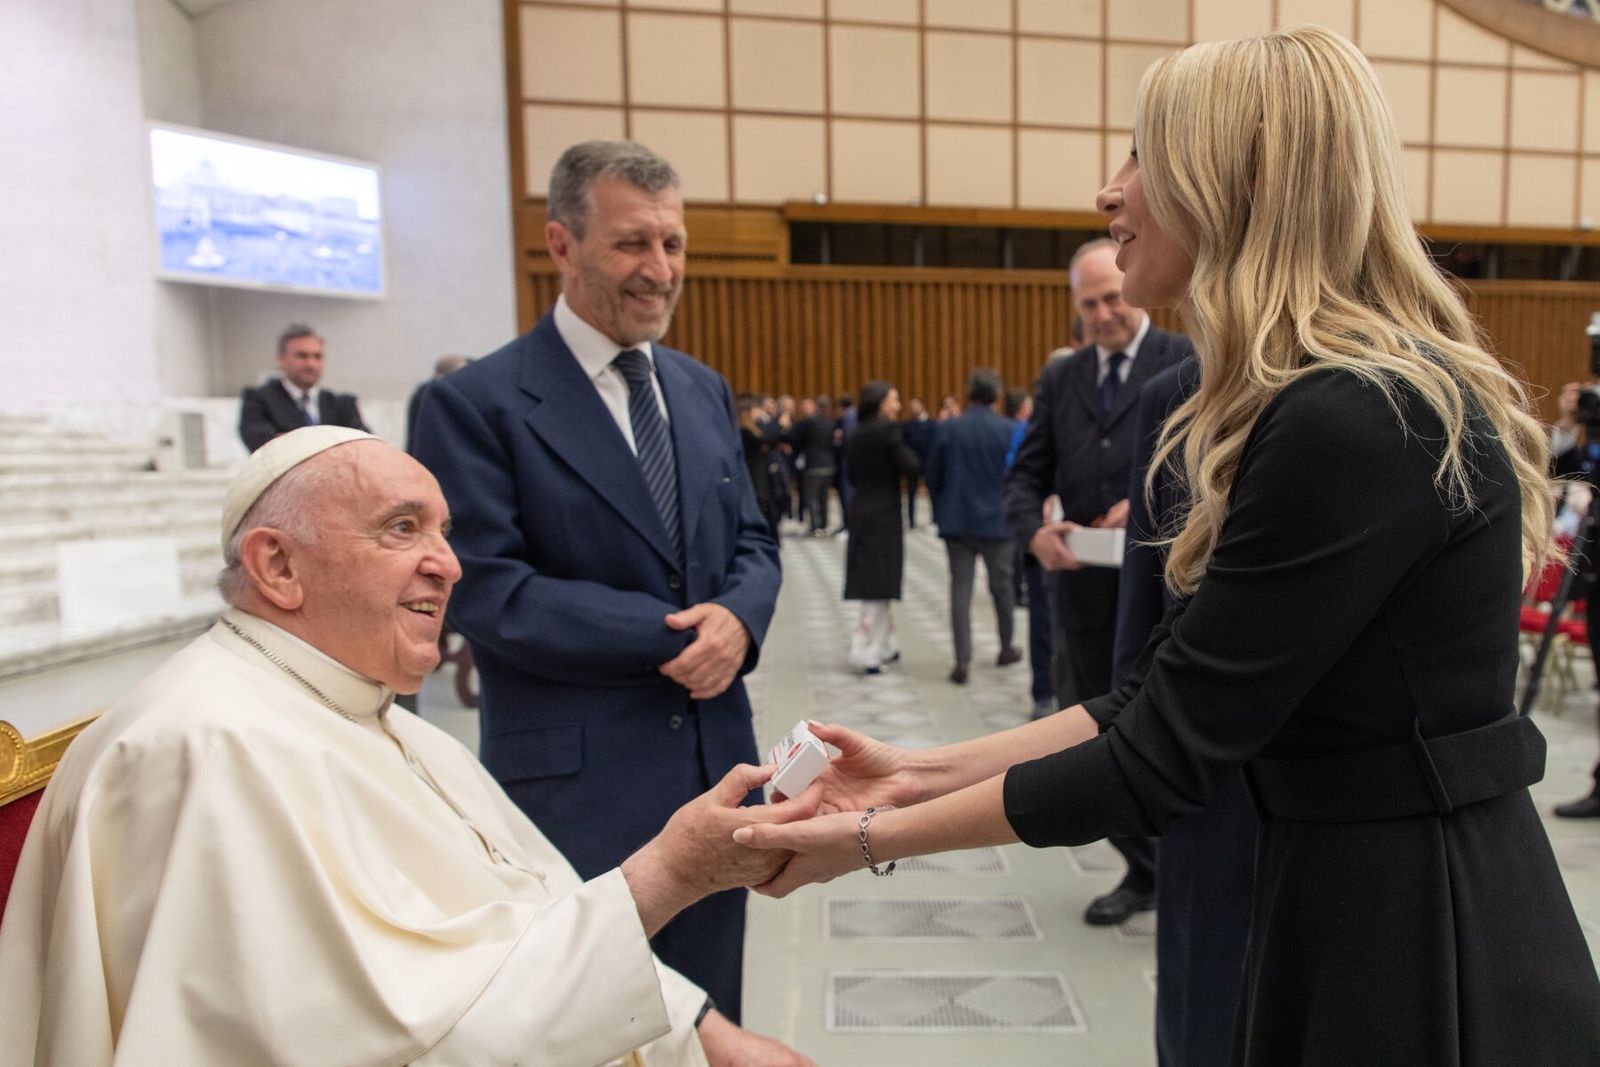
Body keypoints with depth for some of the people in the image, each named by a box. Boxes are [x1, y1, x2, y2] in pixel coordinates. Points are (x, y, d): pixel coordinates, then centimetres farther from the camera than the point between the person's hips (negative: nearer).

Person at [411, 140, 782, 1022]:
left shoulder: (703, 390, 10)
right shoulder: (476, 403, -9)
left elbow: (751, 541, 12)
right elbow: (486, 592, -15)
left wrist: (737, 618, -11)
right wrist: (674, 632, -17)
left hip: (715, 761, 6)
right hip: (576, 784, -5)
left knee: (706, 1019, 19)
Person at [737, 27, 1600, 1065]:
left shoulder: (1352, 422, -25)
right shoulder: (1335, 398, 6)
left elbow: (1164, 756, -22)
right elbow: (1169, 694, 3)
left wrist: (875, 838, -13)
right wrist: (924, 770, 0)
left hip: (1426, 955, -8)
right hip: (1359, 906, 8)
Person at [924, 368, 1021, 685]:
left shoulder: (946, 429, -3)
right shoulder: (1011, 431, -7)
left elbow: (932, 477, 1)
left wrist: (942, 512, 16)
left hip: (957, 520, 0)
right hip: (998, 520, 0)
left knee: (960, 588, 3)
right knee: (1002, 585, 15)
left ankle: (963, 660, -3)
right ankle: (1006, 648, 31)